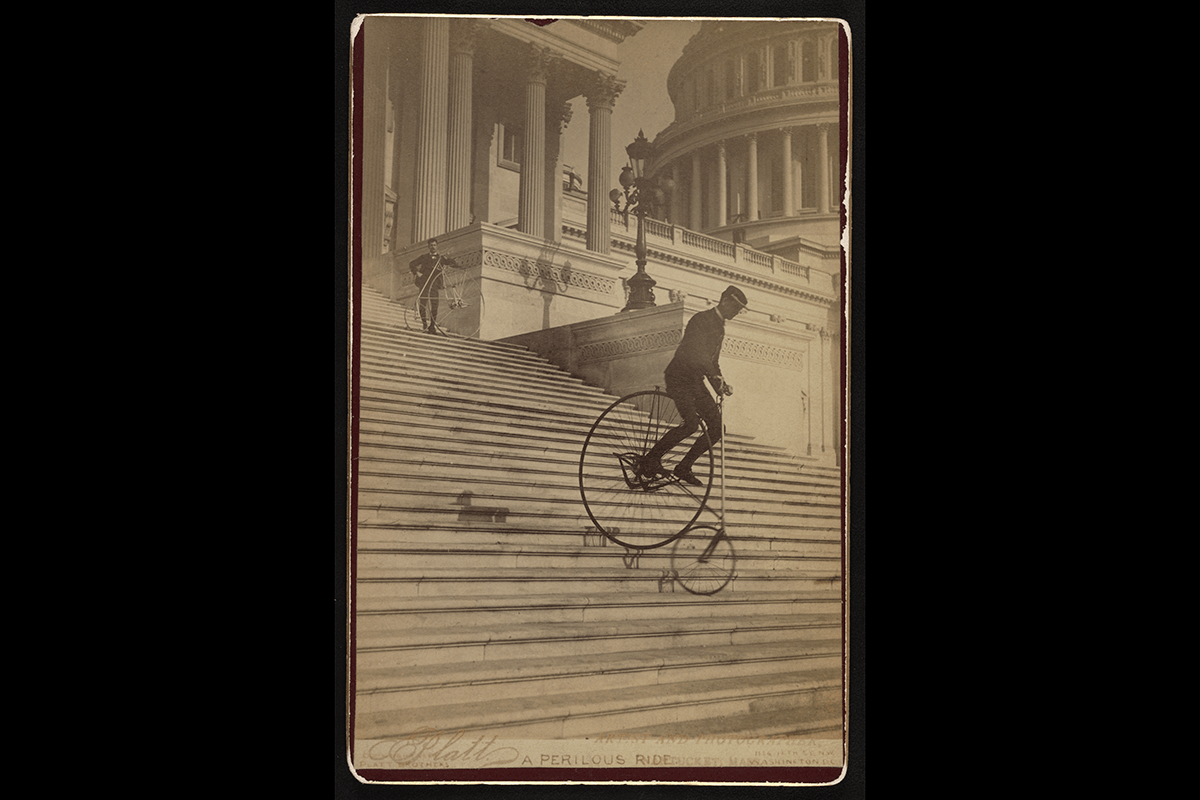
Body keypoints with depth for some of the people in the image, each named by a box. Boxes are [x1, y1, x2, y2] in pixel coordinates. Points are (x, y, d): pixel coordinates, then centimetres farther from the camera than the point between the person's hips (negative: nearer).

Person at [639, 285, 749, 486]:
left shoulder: (719, 327, 17)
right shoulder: (701, 320, -13)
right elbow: (696, 353, -24)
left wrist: (721, 384, 6)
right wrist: (716, 378, -30)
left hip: (695, 382, 9)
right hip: (679, 377, -9)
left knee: (717, 427, -2)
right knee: (691, 422, -27)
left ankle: (683, 468, 8)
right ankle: (650, 460, -14)